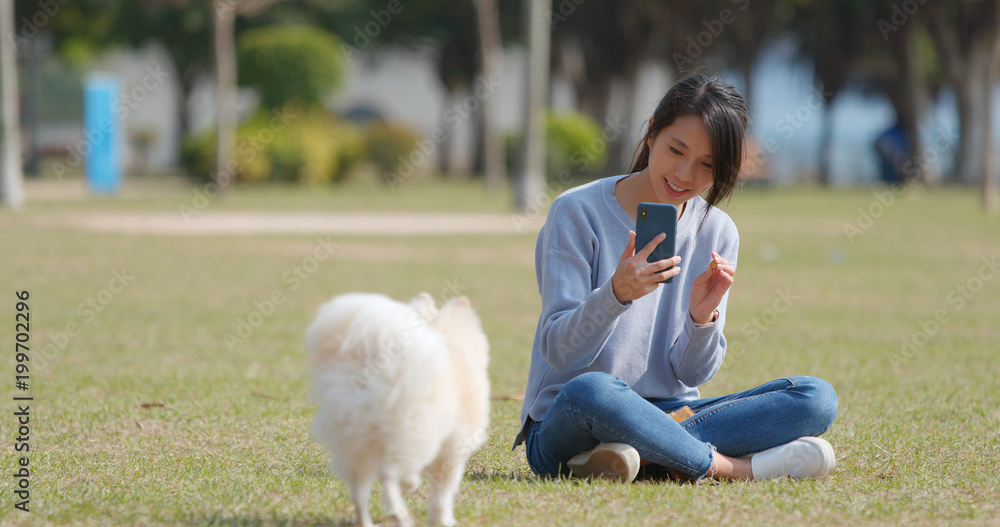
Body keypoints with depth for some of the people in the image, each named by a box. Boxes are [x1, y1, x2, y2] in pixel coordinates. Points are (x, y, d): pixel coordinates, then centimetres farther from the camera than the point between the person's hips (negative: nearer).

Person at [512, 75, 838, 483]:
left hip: (665, 418, 5)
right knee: (592, 390, -42)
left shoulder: (717, 233, 6)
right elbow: (560, 352, -14)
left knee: (817, 398, -15)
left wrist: (702, 317, -18)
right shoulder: (578, 212, -7)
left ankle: (641, 455, -29)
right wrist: (616, 293, -32)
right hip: (563, 429, -5)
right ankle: (733, 468, -24)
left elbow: (691, 373, 3)